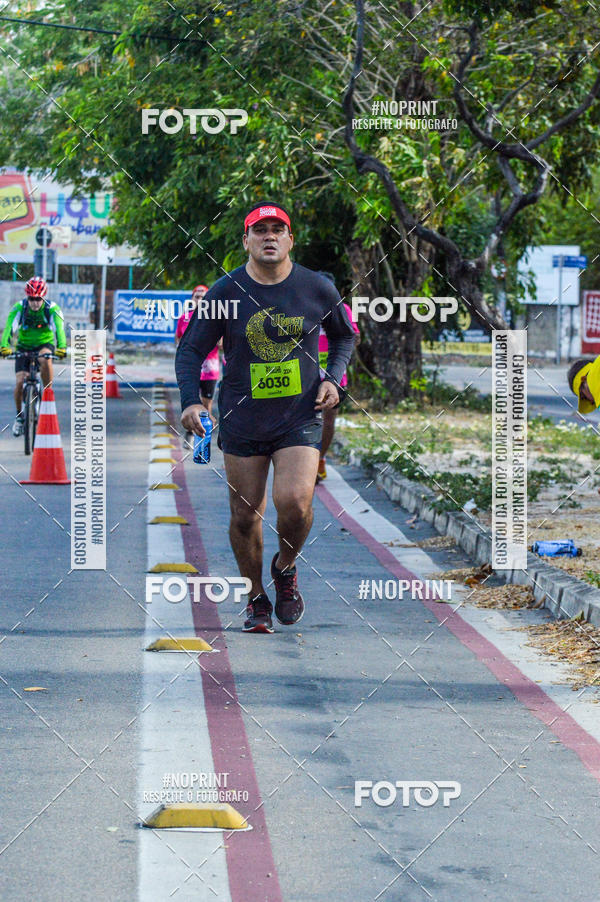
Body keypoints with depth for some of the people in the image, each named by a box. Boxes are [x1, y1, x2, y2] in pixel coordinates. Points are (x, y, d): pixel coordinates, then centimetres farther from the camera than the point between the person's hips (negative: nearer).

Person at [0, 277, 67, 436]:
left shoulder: (52, 308, -19)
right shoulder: (19, 307, -18)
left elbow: (59, 329, -31)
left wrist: (61, 347, -50)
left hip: (45, 344, -1)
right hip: (24, 347, 1)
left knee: (45, 359, -37)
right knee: (20, 381, -15)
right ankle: (19, 416, 6)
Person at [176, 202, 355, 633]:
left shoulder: (318, 289, -1)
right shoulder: (226, 292, -4)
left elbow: (344, 335, 17)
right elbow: (191, 350, 3)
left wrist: (333, 378, 1)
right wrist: (191, 401, -12)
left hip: (300, 417, -1)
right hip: (241, 419, 1)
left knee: (295, 502, -19)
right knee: (245, 515, 3)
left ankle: (285, 569, 13)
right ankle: (256, 599, 24)